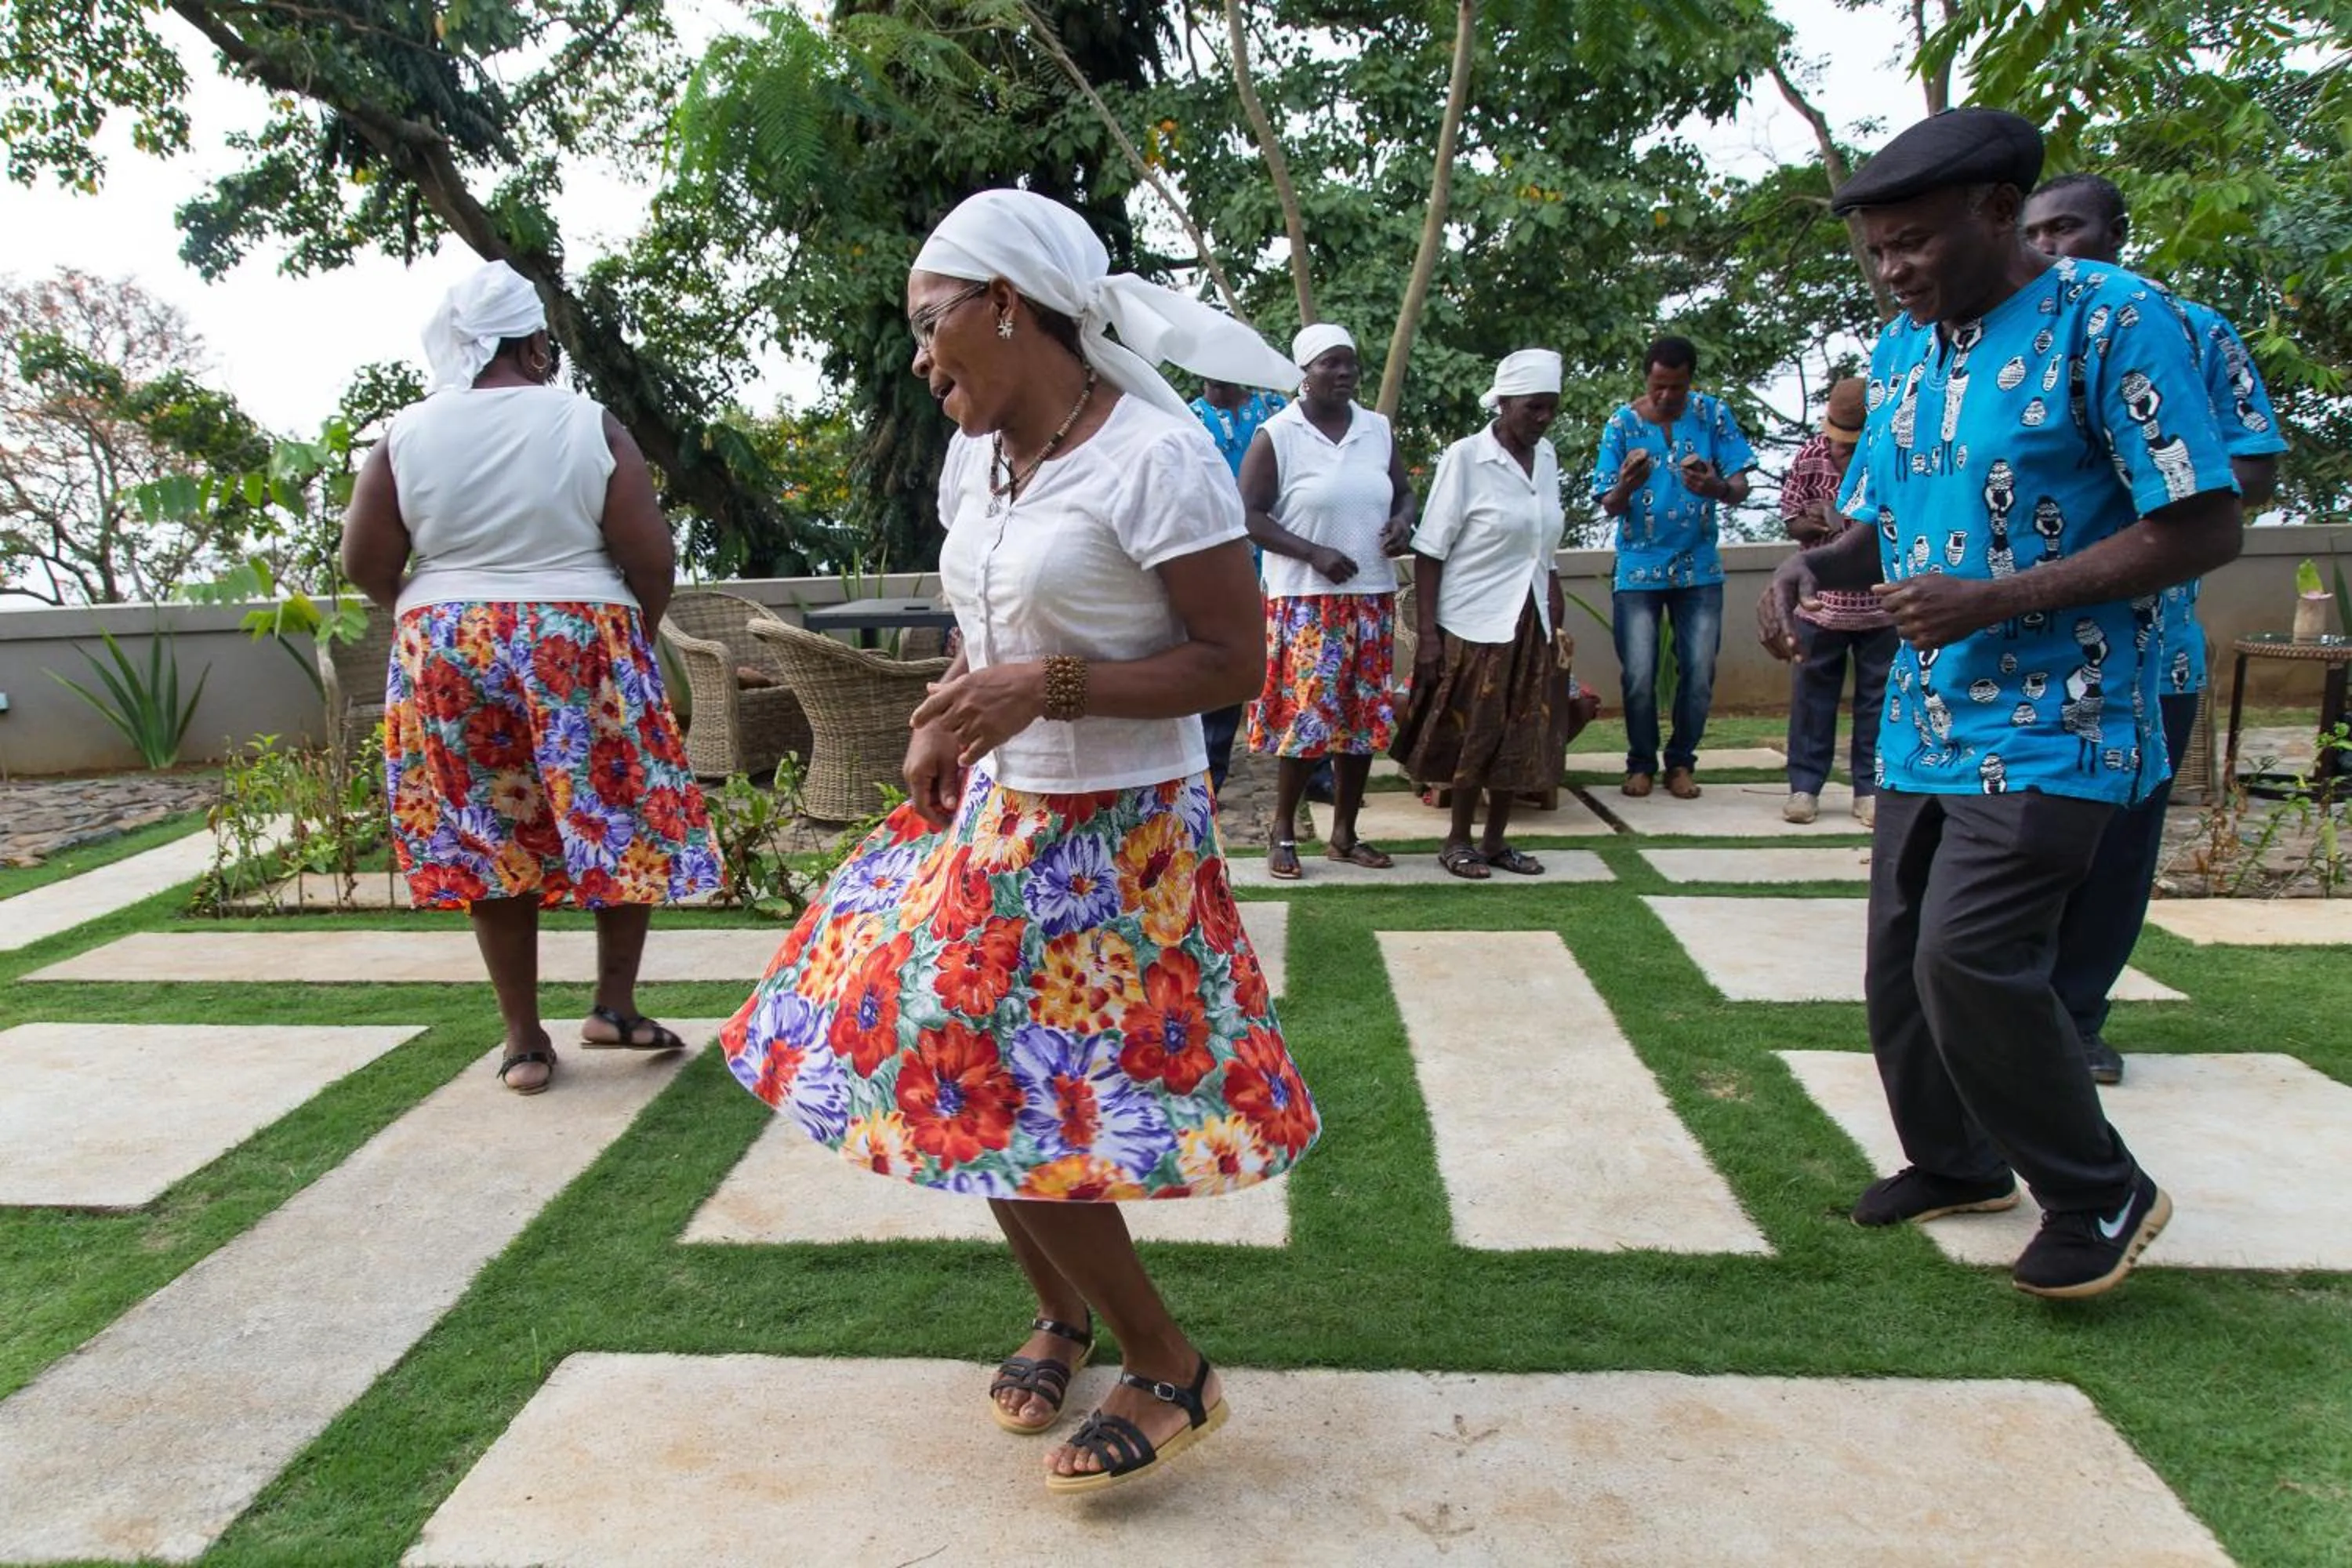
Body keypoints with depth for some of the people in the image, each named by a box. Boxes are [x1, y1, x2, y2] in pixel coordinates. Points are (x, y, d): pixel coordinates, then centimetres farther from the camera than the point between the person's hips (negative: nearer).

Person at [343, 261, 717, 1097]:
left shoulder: (406, 436, 1)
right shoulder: (589, 425, -5)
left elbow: (364, 563, 0)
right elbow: (651, 557, -9)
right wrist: (637, 628, 8)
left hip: (448, 654, 3)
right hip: (582, 650, -2)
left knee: (490, 840, 9)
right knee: (626, 819, 13)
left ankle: (524, 1041, 15)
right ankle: (614, 1004, 13)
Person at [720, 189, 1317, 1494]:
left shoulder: (1152, 455, -17)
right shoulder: (976, 456, 7)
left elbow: (1235, 659, -17)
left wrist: (1049, 687, -25)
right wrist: (952, 722, 0)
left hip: (1115, 835, -8)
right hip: (994, 812, 8)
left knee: (1014, 1110, -6)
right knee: (966, 1080, 10)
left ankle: (1169, 1375, 15)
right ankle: (1063, 1311, 36)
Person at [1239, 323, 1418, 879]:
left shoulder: (1378, 429, 9)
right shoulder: (1276, 435, -6)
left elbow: (1404, 491, 20)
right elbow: (1250, 515, -8)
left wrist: (1402, 519, -4)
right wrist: (1313, 553, -17)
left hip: (1372, 596, 5)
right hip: (1305, 600, -5)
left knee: (1363, 715, 8)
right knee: (1304, 714, -7)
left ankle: (1343, 834, 20)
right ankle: (1283, 833, 9)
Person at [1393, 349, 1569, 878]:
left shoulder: (1547, 458, 7)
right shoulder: (1465, 457, -10)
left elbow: (1545, 548, 14)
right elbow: (1430, 551, -11)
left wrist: (1553, 618, 13)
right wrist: (1426, 632, -15)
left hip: (1528, 625, 6)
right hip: (1472, 625, -6)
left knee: (1520, 737, 9)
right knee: (1472, 734, 3)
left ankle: (1495, 840, 23)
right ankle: (1458, 840, 19)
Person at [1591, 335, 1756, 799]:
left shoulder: (1712, 414, -1)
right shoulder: (1622, 423, -3)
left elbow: (1740, 489, -6)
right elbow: (1610, 506, -5)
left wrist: (1716, 487, -29)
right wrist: (1626, 485, -29)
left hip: (1699, 568, 1)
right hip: (1639, 569, -1)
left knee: (1699, 674, 2)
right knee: (1639, 676, -3)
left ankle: (1681, 762, 18)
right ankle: (1641, 763, 15)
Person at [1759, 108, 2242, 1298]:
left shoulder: (2108, 321, -11)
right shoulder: (1901, 350, 11)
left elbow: (2199, 528, -14)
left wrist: (1993, 601, -23)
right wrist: (1813, 569, -5)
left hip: (2049, 728, -7)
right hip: (1923, 723, 8)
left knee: (1969, 958, -15)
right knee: (1902, 959, 11)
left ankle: (2101, 1196, 9)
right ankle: (1955, 1164, 34)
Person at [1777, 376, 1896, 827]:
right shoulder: (1810, 456, -4)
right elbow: (1791, 522, 5)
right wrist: (1813, 524, -19)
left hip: (1882, 604, -1)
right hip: (1822, 600, 1)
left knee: (1878, 698, 5)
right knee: (1811, 694, 5)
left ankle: (1870, 789, 15)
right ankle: (1804, 786, 14)